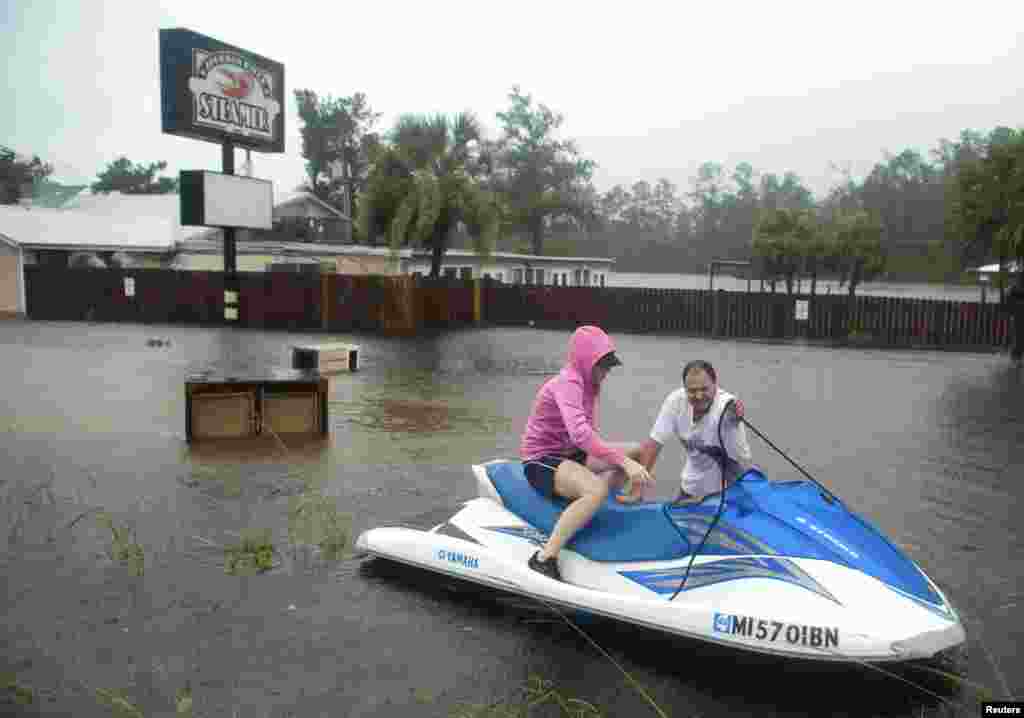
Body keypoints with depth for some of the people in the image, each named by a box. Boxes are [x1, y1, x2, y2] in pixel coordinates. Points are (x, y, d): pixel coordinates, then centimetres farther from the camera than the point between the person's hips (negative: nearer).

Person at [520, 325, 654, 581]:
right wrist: (624, 462, -39)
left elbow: (589, 434, 10)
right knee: (597, 490, -37)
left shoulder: (587, 383, 8)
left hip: (569, 453, 10)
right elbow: (579, 434, -38)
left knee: (639, 451, 11)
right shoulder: (567, 382, -22)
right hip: (542, 461, -9)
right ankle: (544, 558, -31)